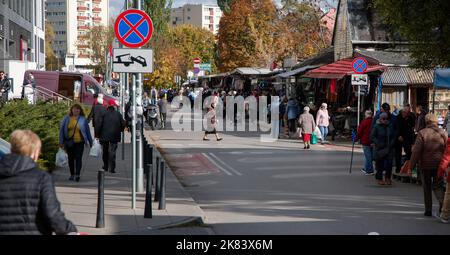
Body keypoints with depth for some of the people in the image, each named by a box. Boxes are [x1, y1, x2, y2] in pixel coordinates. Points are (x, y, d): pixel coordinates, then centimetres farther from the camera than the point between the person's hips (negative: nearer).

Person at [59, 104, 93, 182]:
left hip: (79, 142, -2)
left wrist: (90, 141, 12)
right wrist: (61, 142, 3)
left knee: (78, 158, -11)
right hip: (69, 142, 2)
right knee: (71, 158, 11)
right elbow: (61, 130, 7)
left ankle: (77, 174, -14)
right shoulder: (67, 119, 4)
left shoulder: (83, 119, 2)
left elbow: (87, 131, 9)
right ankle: (72, 174, 22)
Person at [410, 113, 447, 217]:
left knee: (427, 187, 11)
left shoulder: (422, 133, -9)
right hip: (439, 164, 2)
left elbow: (416, 151, -11)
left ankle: (428, 210, 12)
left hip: (425, 165, -2)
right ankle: (442, 201, -16)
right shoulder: (443, 133, 0)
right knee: (436, 185, 12)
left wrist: (412, 165, -5)